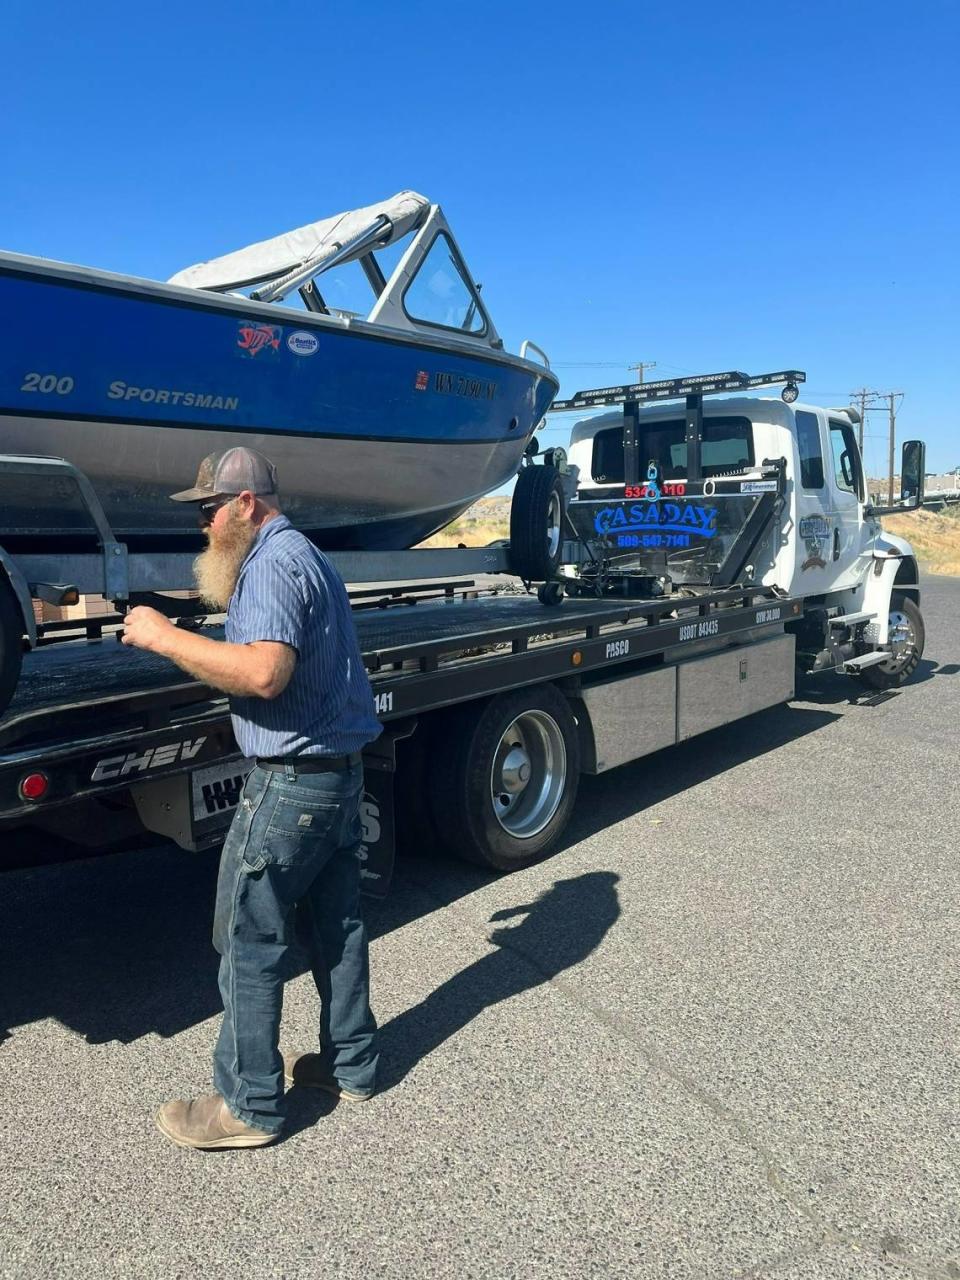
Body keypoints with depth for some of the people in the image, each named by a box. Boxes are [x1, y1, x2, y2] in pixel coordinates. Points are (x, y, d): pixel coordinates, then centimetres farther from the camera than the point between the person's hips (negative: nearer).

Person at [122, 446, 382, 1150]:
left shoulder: (272, 563, -16)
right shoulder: (312, 558, 16)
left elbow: (264, 672, -30)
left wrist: (164, 636, -21)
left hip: (291, 780, -10)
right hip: (343, 772, 10)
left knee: (249, 938, 3)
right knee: (336, 922, 17)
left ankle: (249, 1105, 16)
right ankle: (352, 1063, 31)